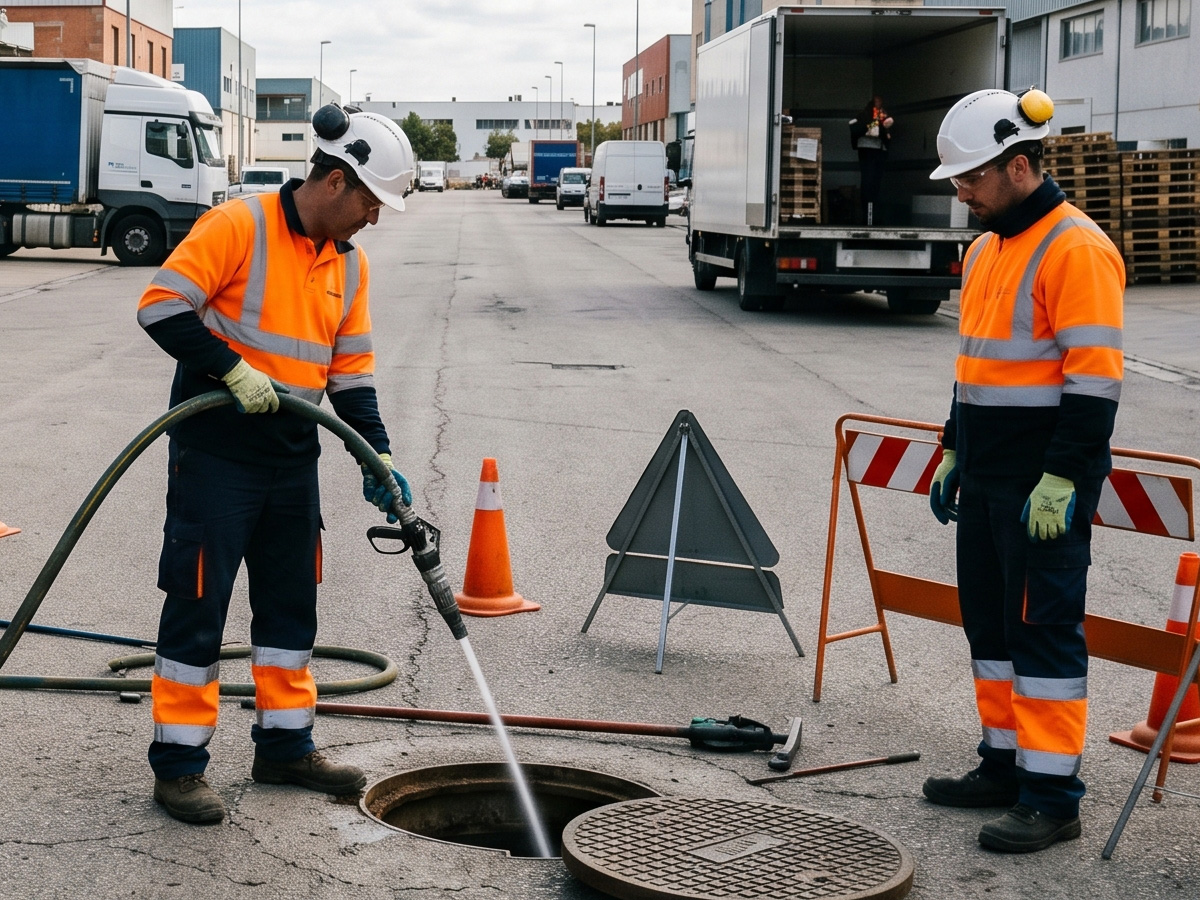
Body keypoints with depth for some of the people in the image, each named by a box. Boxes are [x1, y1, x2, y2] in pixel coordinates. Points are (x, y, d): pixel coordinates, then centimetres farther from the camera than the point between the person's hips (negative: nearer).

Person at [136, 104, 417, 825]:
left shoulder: (351, 264, 9)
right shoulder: (240, 226, -13)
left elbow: (352, 373, 12)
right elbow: (162, 306, -18)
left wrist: (379, 456, 1)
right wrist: (234, 369, -23)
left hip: (292, 460, 7)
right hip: (215, 453, -7)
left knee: (292, 603, 14)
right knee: (198, 605, -1)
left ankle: (287, 747, 27)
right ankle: (179, 764, 7)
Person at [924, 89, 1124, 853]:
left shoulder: (1076, 250, -15)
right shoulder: (987, 250, 14)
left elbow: (1094, 380, -20)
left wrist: (1061, 480, -23)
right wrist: (954, 454, 21)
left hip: (1045, 486, -9)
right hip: (987, 478, 9)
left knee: (1045, 628, -5)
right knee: (990, 620, 15)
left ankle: (1053, 797, 2)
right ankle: (1005, 765, 26)